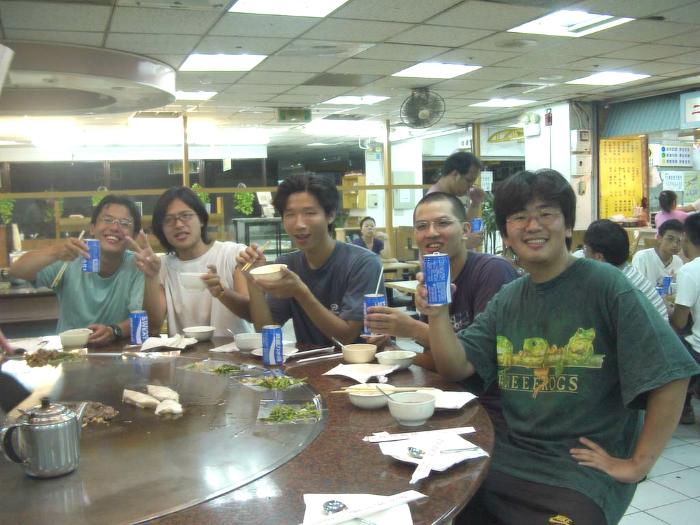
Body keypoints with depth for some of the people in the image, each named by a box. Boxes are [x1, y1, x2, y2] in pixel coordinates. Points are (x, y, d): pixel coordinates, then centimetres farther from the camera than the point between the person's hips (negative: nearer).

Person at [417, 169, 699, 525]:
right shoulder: (506, 300, 10)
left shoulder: (605, 285, -11)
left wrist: (638, 464, -10)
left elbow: (670, 377, -13)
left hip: (584, 468, -5)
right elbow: (457, 368, 5)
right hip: (508, 455, 5)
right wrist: (438, 314, -12)